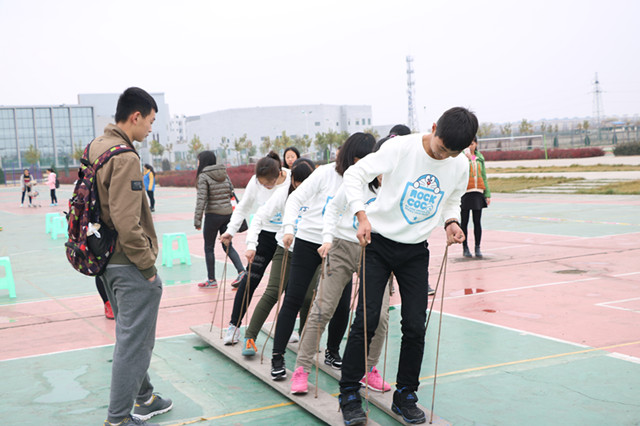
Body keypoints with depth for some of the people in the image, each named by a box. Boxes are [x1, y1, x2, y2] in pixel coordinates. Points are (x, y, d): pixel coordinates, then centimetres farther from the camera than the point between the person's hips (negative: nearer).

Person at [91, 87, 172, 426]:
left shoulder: (96, 148, 10)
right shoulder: (124, 157, -21)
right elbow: (126, 222, -27)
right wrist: (147, 264, -17)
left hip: (107, 259, 10)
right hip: (130, 266, -10)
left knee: (130, 333, 22)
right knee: (134, 341, 1)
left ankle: (143, 398, 37)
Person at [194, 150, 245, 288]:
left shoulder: (203, 176, -10)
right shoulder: (224, 174, 9)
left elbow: (201, 200, -15)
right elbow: (231, 192, 11)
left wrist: (197, 220, -12)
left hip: (213, 215, -6)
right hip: (228, 213, 6)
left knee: (209, 248, 8)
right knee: (228, 246, 14)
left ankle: (211, 280, 13)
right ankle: (241, 271, -2)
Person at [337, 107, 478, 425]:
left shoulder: (460, 166, -3)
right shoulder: (401, 148, -17)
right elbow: (355, 174, -13)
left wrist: (451, 222, -5)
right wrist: (362, 215, -25)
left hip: (416, 251, 4)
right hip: (379, 243, -3)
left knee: (415, 327, 3)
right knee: (367, 320, -7)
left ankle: (405, 396, 20)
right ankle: (349, 394, 7)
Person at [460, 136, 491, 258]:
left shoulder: (480, 158, 12)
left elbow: (484, 176, 15)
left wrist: (487, 194, 11)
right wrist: (466, 158, -24)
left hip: (478, 193, 4)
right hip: (464, 193, -4)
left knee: (477, 222, 5)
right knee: (464, 222, 3)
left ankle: (477, 248, 11)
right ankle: (465, 248, 10)